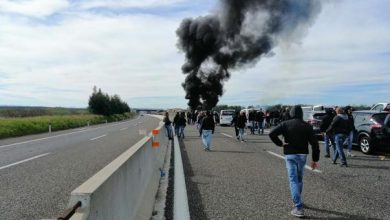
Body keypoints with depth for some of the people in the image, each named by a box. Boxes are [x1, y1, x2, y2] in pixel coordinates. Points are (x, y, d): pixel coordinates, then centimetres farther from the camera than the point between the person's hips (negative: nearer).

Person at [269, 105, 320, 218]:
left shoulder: (285, 124, -5)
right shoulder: (307, 126, 1)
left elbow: (272, 133, -18)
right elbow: (314, 143, -2)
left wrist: (280, 143, -7)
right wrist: (315, 159, 3)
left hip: (290, 155, -3)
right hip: (302, 155, 3)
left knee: (293, 180, -3)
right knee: (299, 179, 21)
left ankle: (299, 208, -9)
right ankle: (298, 200, 37)